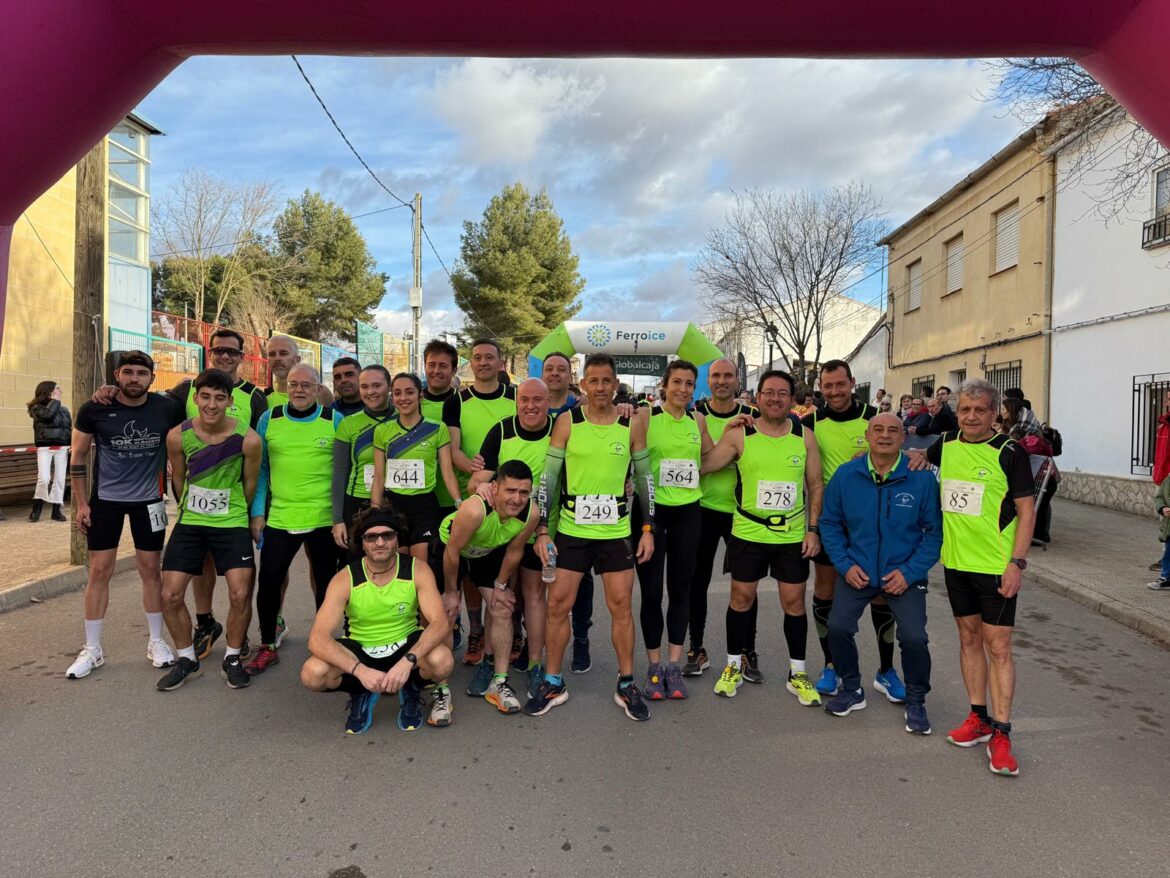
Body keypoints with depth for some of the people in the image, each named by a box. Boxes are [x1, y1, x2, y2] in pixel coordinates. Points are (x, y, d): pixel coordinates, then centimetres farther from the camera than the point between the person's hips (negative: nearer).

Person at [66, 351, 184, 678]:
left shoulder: (168, 408, -11)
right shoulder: (94, 410, -11)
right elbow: (77, 458, -1)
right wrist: (82, 504, -3)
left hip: (148, 500, 0)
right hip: (105, 500, 0)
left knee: (150, 570, 7)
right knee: (99, 571, 4)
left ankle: (156, 641, 21)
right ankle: (92, 649, 16)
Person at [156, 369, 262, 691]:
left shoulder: (248, 438, -18)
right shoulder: (178, 436, -12)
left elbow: (250, 484, -2)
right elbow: (179, 479, 6)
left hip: (232, 523, -2)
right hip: (190, 522, 2)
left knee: (240, 594, -9)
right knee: (170, 595, 0)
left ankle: (232, 658, 15)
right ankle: (187, 660, 21)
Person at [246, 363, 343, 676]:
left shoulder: (335, 421, -2)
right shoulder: (269, 420, 4)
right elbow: (260, 469, 8)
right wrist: (257, 513, 3)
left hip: (324, 518, -1)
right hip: (279, 518, 1)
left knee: (325, 582, 11)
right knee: (269, 581, 4)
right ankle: (267, 647, 25)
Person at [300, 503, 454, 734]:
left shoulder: (417, 571, -17)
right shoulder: (344, 580, -18)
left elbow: (440, 622, -26)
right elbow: (317, 638, -26)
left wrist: (408, 661, -43)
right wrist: (360, 670, -40)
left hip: (406, 646, -1)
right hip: (359, 650, 1)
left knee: (442, 662, -33)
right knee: (312, 674, -29)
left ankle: (410, 691, 3)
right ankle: (361, 694, 5)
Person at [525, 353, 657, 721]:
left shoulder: (632, 425, 0)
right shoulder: (567, 422, -3)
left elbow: (644, 478, 7)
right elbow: (548, 477, -1)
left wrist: (648, 529, 4)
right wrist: (541, 530, -5)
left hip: (616, 532, 1)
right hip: (571, 530, 0)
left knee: (621, 606, 4)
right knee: (558, 604, 2)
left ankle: (626, 685, 20)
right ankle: (554, 684, 19)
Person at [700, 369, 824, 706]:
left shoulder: (804, 436, 0)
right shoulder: (739, 435, -5)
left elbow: (816, 486, 5)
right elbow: (702, 466, -7)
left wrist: (813, 529, 0)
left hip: (793, 536, 1)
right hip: (748, 533, -1)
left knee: (794, 601, 8)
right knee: (741, 597, 8)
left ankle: (797, 673, 24)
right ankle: (734, 666, 25)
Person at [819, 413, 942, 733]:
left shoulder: (922, 478, -10)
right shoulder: (845, 475, -4)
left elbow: (934, 530, -5)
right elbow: (829, 522, 4)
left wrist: (909, 572, -12)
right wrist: (845, 564, -6)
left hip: (904, 574, -1)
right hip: (857, 571, 2)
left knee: (914, 637, -14)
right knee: (837, 627, -10)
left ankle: (916, 703, 14)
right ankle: (852, 690, 18)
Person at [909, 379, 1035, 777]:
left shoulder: (1010, 453, -9)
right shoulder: (947, 445, 5)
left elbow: (1026, 511, -9)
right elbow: (923, 457, 29)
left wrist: (1017, 563, -16)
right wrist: (919, 456, 4)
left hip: (996, 566, -5)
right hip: (956, 562, 5)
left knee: (998, 646, -2)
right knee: (969, 638, 14)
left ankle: (1001, 733, 6)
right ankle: (979, 718, 27)